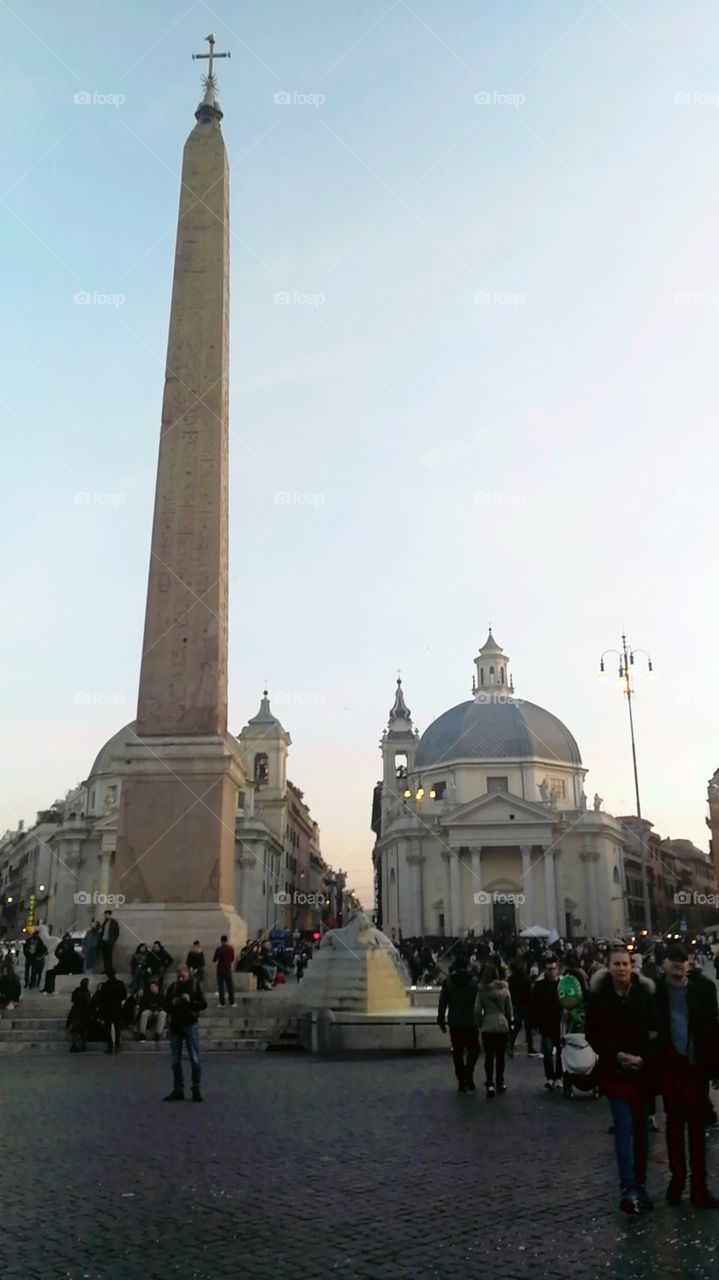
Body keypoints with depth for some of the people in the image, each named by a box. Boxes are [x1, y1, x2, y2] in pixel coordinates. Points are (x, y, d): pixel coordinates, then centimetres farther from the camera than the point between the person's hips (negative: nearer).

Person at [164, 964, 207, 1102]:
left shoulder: (195, 985, -3)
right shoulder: (173, 986, 3)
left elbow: (203, 1004, -5)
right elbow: (166, 1007, 7)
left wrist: (190, 1001, -21)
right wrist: (173, 1004, -15)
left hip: (190, 1025, -3)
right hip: (175, 1026, 3)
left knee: (195, 1059, -3)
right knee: (175, 1060, 7)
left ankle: (196, 1090, 6)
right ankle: (178, 1091, 17)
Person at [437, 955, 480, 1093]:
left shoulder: (447, 983, -1)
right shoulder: (473, 983, -6)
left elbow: (442, 1004, 0)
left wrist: (441, 1021, 7)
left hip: (454, 1024, 1)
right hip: (470, 1023, -1)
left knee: (457, 1053, 10)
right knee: (473, 1050, 14)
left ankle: (461, 1082, 9)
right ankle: (468, 1076, -3)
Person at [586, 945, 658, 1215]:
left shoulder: (645, 992, -5)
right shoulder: (599, 995, -8)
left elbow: (656, 1030, -1)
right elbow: (592, 1033, -3)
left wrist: (643, 1058, -13)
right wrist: (617, 1055, -12)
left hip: (643, 1069, 2)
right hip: (614, 1069, -2)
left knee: (641, 1128, 10)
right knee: (624, 1127, -9)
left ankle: (640, 1185, 23)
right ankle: (628, 1189, -8)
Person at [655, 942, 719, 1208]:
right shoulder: (656, 988, -8)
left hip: (697, 1066, -1)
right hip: (670, 1066, 1)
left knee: (696, 1127, 7)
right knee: (674, 1125, 14)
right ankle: (677, 1177, 27)